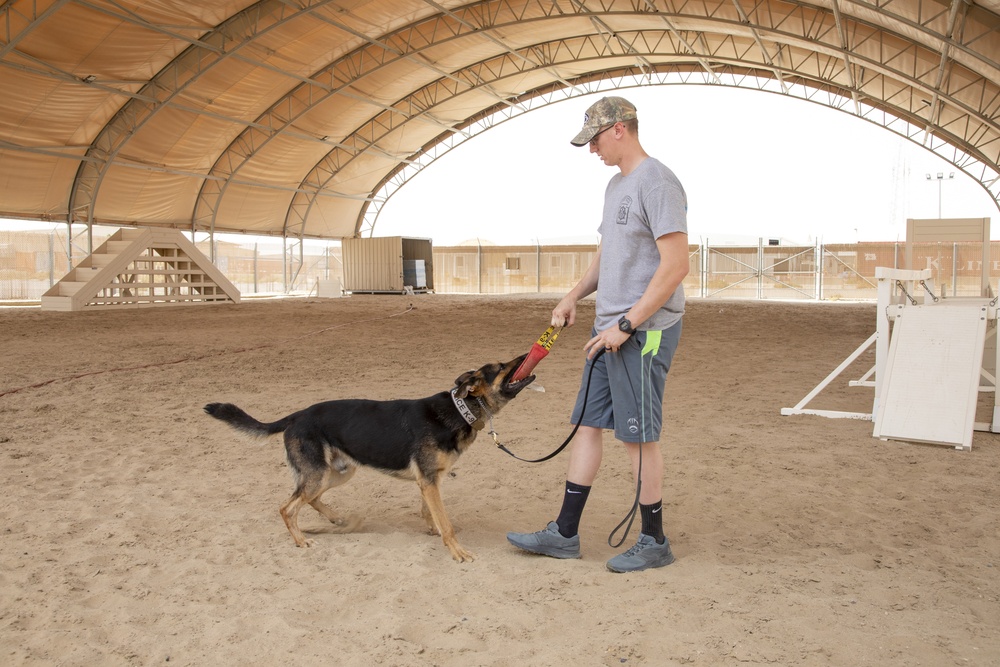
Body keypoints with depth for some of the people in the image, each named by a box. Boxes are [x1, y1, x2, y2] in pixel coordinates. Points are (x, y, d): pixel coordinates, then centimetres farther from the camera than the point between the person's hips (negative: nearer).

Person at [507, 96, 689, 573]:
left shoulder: (656, 182, -14)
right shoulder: (616, 184, 17)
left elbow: (676, 265, -20)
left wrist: (627, 325, -20)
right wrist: (573, 296, 12)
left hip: (644, 331, -10)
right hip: (609, 329, 10)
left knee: (638, 435, 0)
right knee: (588, 424, 10)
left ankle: (654, 542, 17)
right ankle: (564, 534, 19)